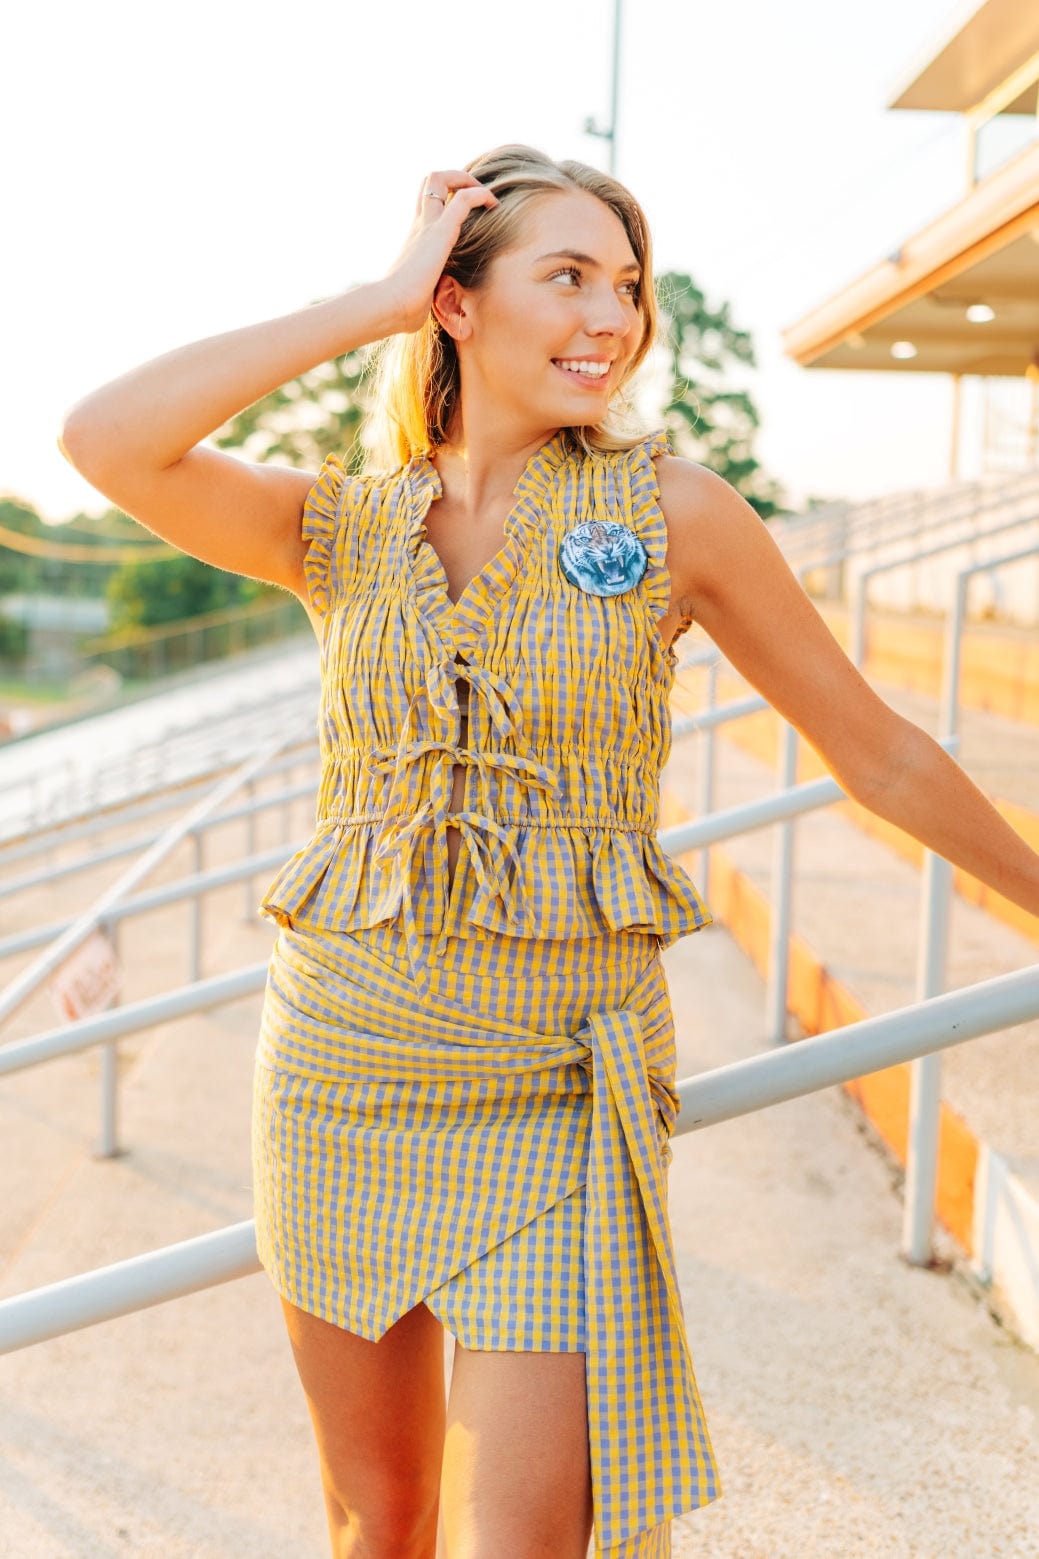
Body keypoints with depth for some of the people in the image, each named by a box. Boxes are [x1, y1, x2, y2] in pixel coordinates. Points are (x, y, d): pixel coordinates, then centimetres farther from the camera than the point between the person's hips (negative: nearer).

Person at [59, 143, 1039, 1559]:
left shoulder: (673, 512, -2)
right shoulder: (341, 530, 3)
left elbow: (876, 749, 7)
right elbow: (104, 442, -14)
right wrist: (374, 303, -9)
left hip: (555, 1088, -2)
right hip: (343, 1063, 3)